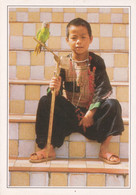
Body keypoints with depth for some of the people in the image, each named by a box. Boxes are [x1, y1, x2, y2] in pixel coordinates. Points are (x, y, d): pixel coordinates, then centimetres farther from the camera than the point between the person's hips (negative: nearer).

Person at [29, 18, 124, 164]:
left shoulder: (97, 62, -6)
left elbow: (103, 89, -13)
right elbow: (56, 94, -8)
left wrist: (90, 113, -20)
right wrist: (55, 89, -34)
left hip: (92, 109, -1)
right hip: (68, 109, 1)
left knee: (113, 105, -26)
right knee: (45, 101, -20)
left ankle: (104, 149, -14)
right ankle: (49, 149, -15)